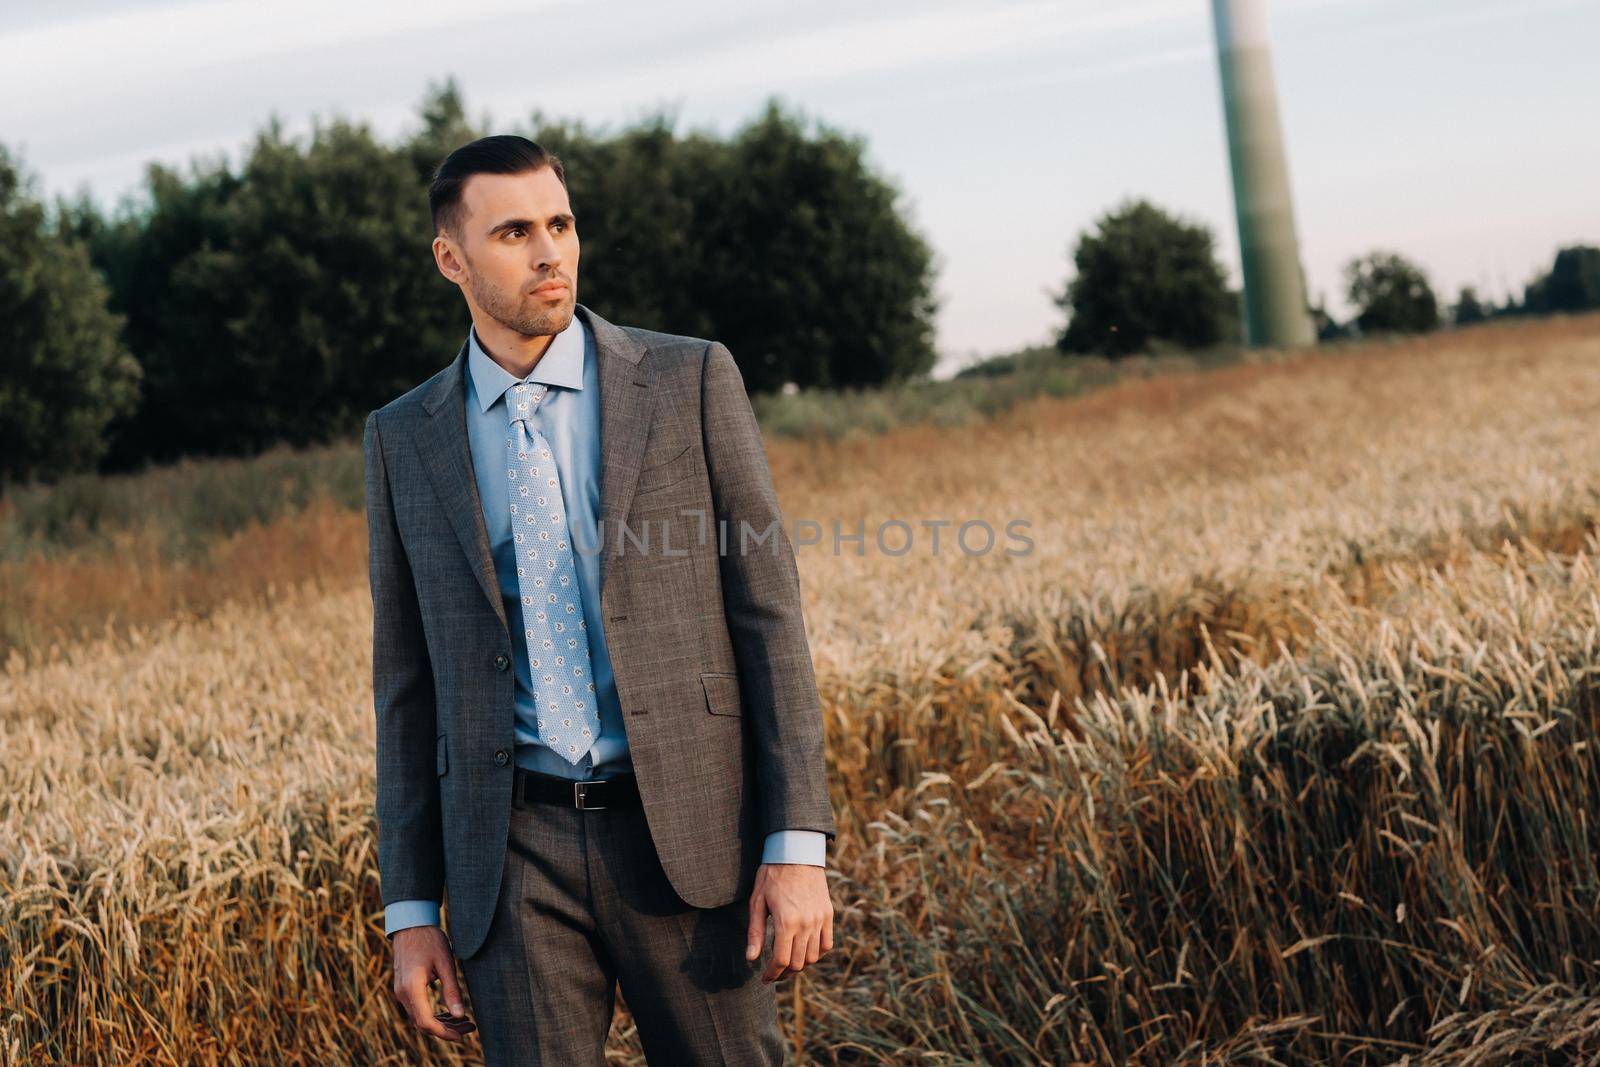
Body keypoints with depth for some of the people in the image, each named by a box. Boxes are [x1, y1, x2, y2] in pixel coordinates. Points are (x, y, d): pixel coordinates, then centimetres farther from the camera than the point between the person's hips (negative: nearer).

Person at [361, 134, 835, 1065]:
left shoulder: (690, 381, 1)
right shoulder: (405, 438, 8)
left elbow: (769, 614, -1)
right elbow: (408, 686, 11)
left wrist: (798, 848, -8)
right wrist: (411, 911, 6)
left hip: (687, 837, -1)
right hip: (516, 858, 1)